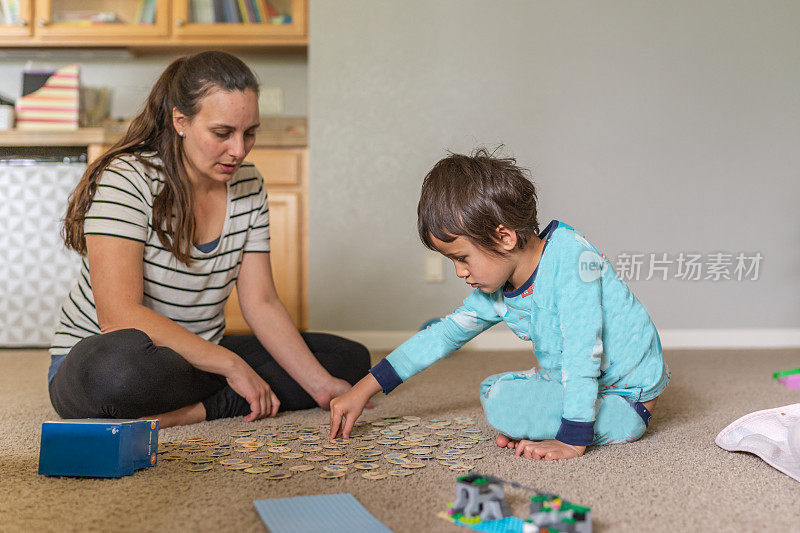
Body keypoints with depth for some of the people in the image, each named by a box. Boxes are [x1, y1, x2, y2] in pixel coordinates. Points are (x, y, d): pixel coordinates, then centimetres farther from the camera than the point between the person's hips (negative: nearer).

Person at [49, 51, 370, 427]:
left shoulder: (248, 186, 2)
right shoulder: (125, 180, -18)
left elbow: (261, 303, 1)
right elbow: (119, 316, -27)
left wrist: (320, 385, -12)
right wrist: (230, 364, -26)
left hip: (200, 359, 7)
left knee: (350, 358, -3)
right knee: (120, 365, -43)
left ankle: (201, 409, -16)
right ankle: (224, 400, -16)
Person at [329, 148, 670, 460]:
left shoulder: (571, 258, -25)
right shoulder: (496, 292, 0)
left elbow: (582, 352, -29)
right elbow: (442, 335, 8)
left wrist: (573, 440, -31)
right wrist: (363, 391, 8)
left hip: (627, 400, -9)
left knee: (505, 403, -23)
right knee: (490, 389, 18)